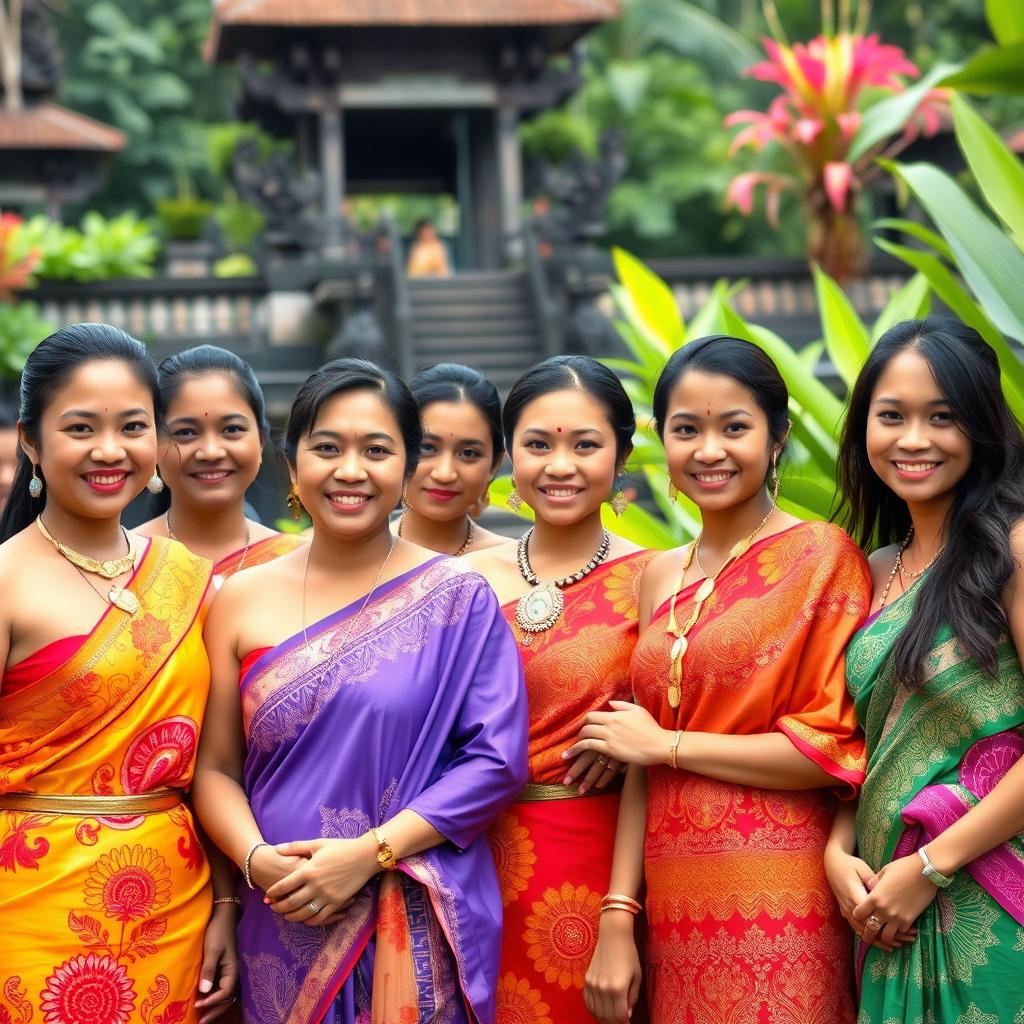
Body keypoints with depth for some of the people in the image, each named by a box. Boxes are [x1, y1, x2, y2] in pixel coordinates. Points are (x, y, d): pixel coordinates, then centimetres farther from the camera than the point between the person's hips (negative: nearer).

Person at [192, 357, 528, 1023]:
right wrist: (256, 858, -14)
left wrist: (369, 852, -16)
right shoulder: (242, 600, 4)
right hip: (284, 931, 2)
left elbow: (497, 761, -8)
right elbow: (216, 768, 5)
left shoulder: (458, 597, -3)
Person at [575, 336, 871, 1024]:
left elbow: (834, 749, -11)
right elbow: (643, 770, 10)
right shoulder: (661, 577, 11)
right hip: (675, 909, 5)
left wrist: (667, 743, -6)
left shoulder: (821, 554, -5)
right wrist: (617, 917, 3)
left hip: (778, 906, -5)